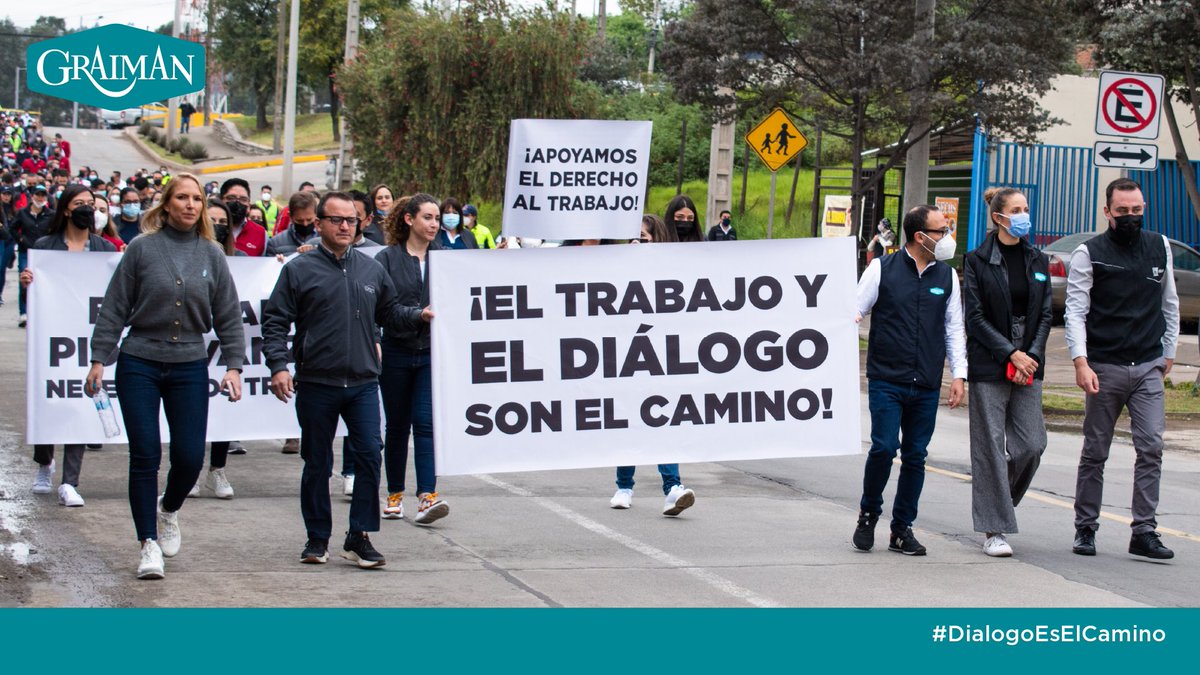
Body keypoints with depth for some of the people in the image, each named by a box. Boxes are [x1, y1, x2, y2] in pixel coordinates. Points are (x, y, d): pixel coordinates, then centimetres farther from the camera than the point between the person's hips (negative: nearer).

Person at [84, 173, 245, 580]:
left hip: (190, 367, 2)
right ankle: (149, 543, 5)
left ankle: (168, 510, 31)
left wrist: (233, 365, 1)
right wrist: (99, 358, -4)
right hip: (139, 364, -2)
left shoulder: (212, 255, 5)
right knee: (145, 455, -4)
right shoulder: (142, 248, -2)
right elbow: (114, 308, 0)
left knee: (190, 457, -1)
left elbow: (229, 316, 8)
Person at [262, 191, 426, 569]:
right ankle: (318, 538, 18)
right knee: (317, 463, 6)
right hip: (316, 385, -2)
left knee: (370, 454, -8)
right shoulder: (299, 270, 2)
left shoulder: (372, 270, 12)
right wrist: (279, 365, -13)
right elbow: (275, 321, -1)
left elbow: (389, 314, 22)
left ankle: (360, 537, -1)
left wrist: (419, 315, 4)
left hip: (363, 383, 2)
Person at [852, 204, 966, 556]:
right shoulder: (882, 269, 0)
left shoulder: (947, 276, 10)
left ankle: (902, 529, 16)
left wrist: (959, 375, 6)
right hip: (886, 381, -3)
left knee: (915, 456, 5)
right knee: (884, 448, -12)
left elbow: (954, 329, 15)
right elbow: (855, 312, 3)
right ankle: (868, 514, 12)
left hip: (927, 385, 3)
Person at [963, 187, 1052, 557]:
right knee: (991, 445, -3)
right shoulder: (977, 261, -3)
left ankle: (997, 503, 22)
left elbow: (1045, 315, 9)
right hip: (989, 364, -4)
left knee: (1031, 444, -2)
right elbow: (975, 318, -7)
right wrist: (1012, 354, -14)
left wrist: (1032, 356, -6)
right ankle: (994, 529, 3)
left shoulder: (1038, 261, 11)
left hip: (1029, 365, 4)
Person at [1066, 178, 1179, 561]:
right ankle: (1085, 529, 16)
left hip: (1148, 367, 2)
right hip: (1105, 367, -2)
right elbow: (1075, 311, -7)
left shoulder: (1160, 248, 9)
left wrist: (1168, 353, 18)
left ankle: (1144, 532, -8)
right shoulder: (1089, 253, -3)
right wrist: (1081, 363, -17)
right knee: (1095, 453, 5)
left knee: (1151, 447, -9)